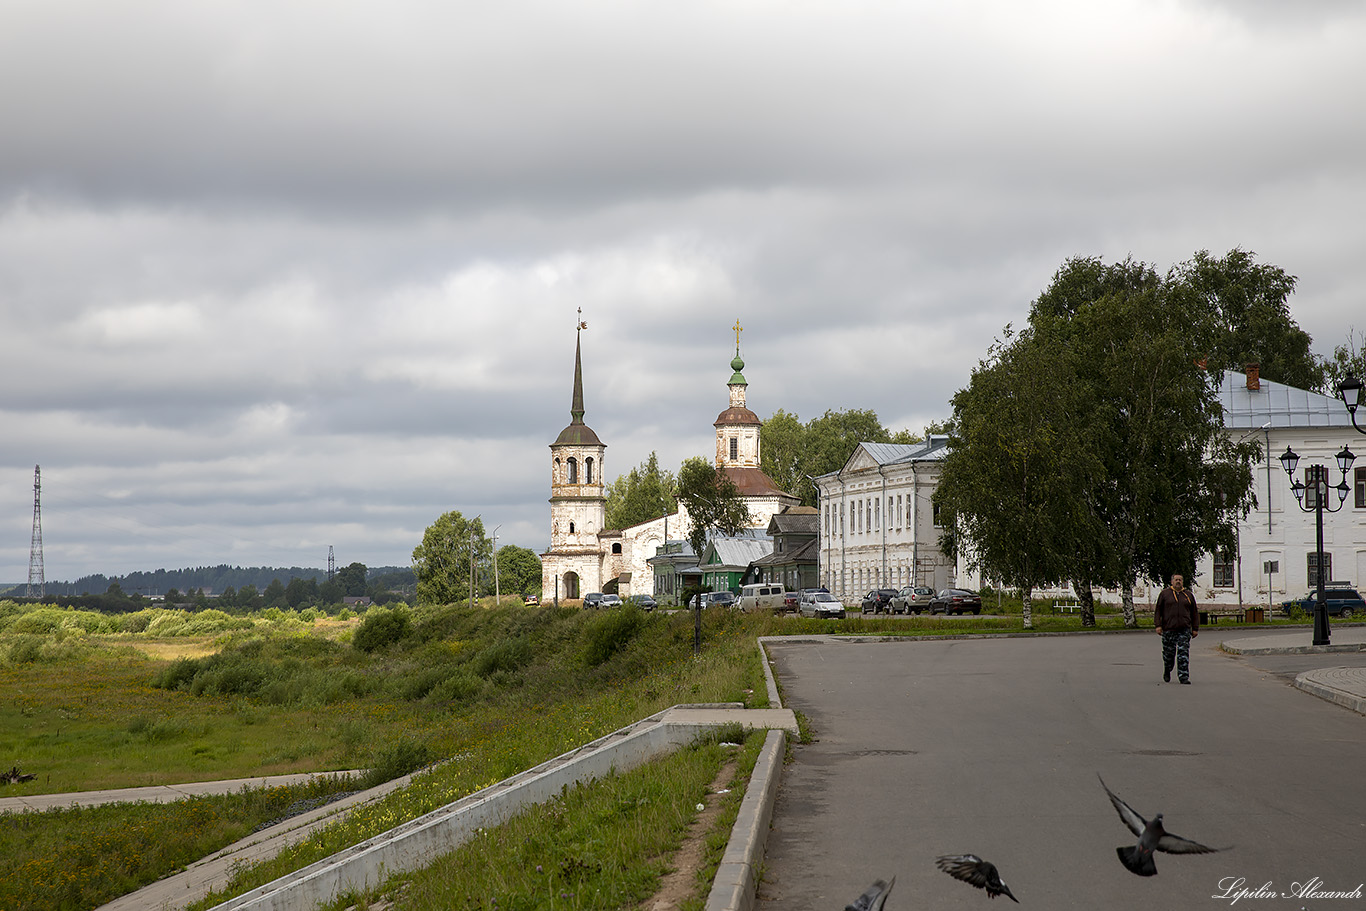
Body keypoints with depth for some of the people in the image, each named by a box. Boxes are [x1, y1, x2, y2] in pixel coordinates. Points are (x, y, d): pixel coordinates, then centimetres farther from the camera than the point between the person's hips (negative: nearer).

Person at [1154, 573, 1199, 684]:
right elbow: (1158, 610, 5)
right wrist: (1158, 625, -5)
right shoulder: (1165, 594, 7)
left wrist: (1195, 629, 10)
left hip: (1184, 629, 1)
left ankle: (1184, 677, -7)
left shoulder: (1188, 595, 12)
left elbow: (1194, 613, 16)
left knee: (1184, 653, -7)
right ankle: (1167, 671, 32)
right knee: (1169, 652, 5)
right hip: (1169, 628, -1)